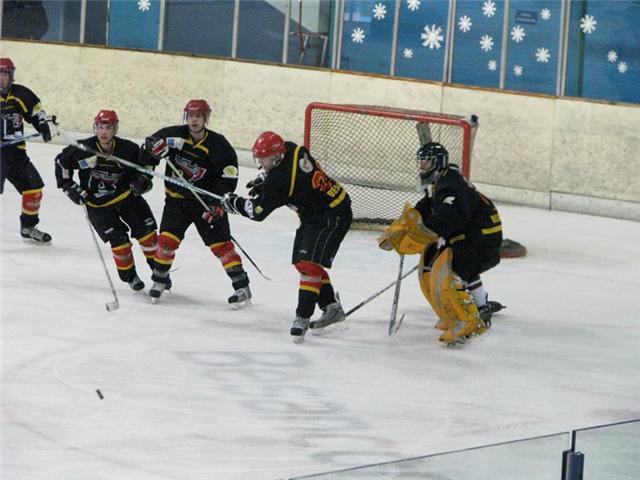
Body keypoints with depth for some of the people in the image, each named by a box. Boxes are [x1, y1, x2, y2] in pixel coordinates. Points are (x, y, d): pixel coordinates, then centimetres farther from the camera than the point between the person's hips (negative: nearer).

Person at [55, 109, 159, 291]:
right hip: (98, 204, -2)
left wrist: (142, 181, -19)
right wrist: (69, 186, -5)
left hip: (126, 196, 2)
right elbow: (61, 162, -2)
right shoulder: (83, 150, -18)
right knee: (118, 239, -11)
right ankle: (129, 276, 9)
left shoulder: (128, 150, -14)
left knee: (146, 229, -6)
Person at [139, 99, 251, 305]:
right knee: (167, 239, -7)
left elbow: (229, 177, -11)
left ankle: (242, 286, -1)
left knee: (220, 243, -6)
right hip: (177, 198, 2)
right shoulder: (175, 135, -7)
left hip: (207, 201, -2)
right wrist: (152, 147, -24)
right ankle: (160, 280, 15)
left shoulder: (218, 144, -11)